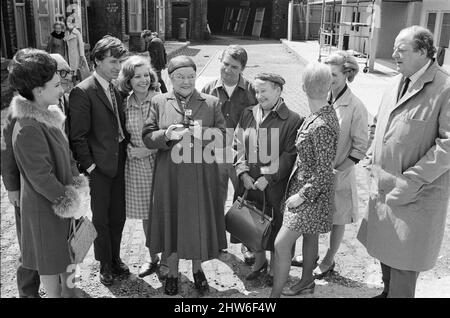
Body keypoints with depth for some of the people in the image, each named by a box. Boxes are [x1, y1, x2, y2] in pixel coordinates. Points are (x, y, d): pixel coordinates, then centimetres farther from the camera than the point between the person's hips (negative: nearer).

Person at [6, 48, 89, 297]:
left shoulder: (47, 115, 2)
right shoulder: (28, 128, -27)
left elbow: (66, 155, 9)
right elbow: (41, 177, -25)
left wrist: (77, 189, 1)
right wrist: (70, 203, -16)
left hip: (63, 198, 9)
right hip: (44, 207, -9)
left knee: (67, 253, 22)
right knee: (50, 261, 11)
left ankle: (69, 291, 40)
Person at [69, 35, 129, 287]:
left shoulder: (116, 89, 8)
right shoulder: (83, 92, -14)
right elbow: (78, 135, -14)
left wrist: (128, 148, 3)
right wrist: (89, 165, -14)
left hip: (120, 161, 6)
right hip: (100, 165, -6)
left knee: (118, 214, 16)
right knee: (101, 217, 9)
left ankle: (116, 257, 34)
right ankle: (105, 265, 26)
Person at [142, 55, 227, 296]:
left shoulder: (211, 103, 4)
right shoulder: (159, 102, 5)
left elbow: (223, 136, 2)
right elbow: (147, 137, 1)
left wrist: (205, 132, -17)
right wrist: (166, 135, -18)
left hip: (201, 175, 0)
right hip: (170, 175, 0)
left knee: (200, 221, 8)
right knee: (172, 221, 9)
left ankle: (197, 269, 33)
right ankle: (172, 273, 29)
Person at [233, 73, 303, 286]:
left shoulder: (293, 120, -11)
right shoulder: (248, 114, 5)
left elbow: (289, 156, -13)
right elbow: (239, 146, 6)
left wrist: (267, 178, -16)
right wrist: (243, 173, -5)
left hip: (274, 186, -4)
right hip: (249, 182, 5)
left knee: (274, 226, 8)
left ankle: (274, 268, 31)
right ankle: (259, 262, 40)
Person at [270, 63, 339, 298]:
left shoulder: (321, 126, -29)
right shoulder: (327, 112, -1)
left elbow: (324, 172, -25)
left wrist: (302, 195, -16)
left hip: (311, 193, -9)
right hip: (304, 185, 9)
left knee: (281, 244, -3)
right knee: (310, 236, 24)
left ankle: (275, 293, 12)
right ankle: (306, 281, 44)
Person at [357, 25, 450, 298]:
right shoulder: (398, 81, 8)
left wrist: (412, 179, -23)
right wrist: (373, 153, 6)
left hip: (415, 192, -7)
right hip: (383, 184, 7)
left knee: (403, 257, 6)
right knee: (385, 244, 21)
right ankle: (388, 291, 42)